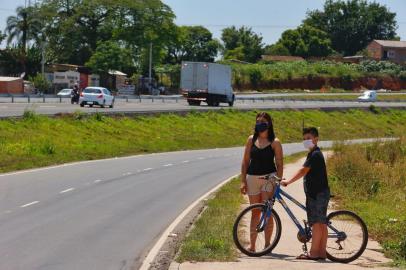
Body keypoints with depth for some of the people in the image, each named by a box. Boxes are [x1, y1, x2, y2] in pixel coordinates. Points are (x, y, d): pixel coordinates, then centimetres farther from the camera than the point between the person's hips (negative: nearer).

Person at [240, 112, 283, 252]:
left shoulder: (275, 142, -2)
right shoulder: (251, 140, 7)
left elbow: (279, 164, -2)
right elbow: (245, 161, 9)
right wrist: (243, 181, 3)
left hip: (269, 178, -3)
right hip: (252, 178, 3)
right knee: (255, 212, 7)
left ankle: (267, 244, -1)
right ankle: (252, 245, 9)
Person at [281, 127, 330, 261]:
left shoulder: (315, 154, -14)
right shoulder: (314, 154, 19)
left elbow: (303, 171, -22)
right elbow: (306, 173, 21)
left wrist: (288, 181, -24)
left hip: (317, 194, -10)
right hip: (319, 193, 10)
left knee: (316, 223, -8)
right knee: (321, 223, 9)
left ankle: (313, 253, -7)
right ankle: (322, 252, 12)